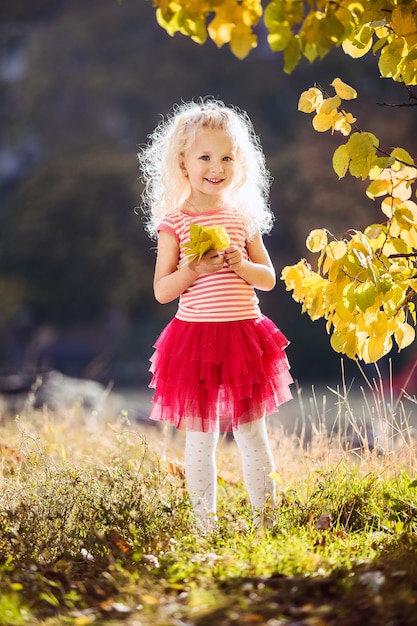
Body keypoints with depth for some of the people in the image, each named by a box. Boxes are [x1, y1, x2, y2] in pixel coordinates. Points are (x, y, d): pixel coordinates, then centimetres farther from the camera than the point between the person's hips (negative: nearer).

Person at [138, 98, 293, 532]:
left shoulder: (243, 217, 7)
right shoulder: (174, 223, -2)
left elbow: (269, 279, 11)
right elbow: (161, 291, -2)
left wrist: (242, 265, -9)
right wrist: (193, 269, -18)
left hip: (244, 335, 2)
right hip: (195, 337, -2)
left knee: (251, 432, 8)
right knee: (200, 436, 3)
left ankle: (265, 517, 16)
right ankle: (204, 523, 12)